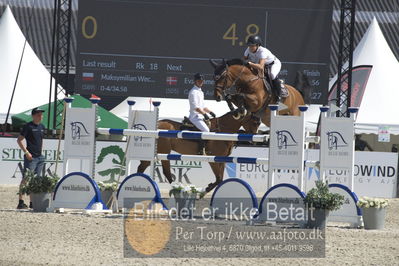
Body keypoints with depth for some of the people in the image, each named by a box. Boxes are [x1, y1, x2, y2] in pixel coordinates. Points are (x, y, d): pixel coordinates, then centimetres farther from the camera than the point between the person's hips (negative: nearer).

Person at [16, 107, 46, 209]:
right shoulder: (28, 126, -7)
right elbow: (19, 140, -9)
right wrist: (26, 152, -15)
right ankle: (21, 202, -11)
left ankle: (32, 202, 12)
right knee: (26, 179, -10)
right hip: (30, 157, -8)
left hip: (40, 157, 8)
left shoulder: (42, 127, 15)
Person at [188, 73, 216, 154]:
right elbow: (195, 107, -20)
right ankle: (201, 150, -28)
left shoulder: (200, 92, 21)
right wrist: (204, 114, -22)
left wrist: (210, 112, 17)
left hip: (200, 116, 11)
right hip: (195, 116, -11)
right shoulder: (193, 92, -10)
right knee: (205, 130, -27)